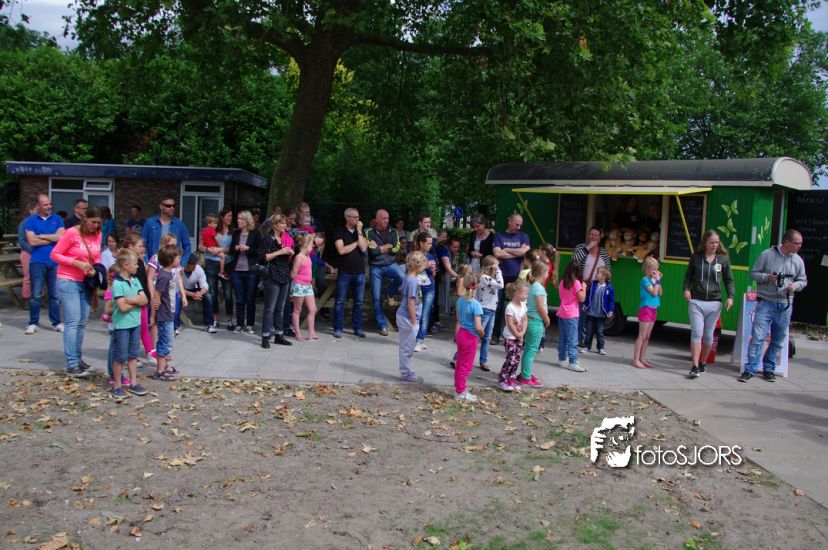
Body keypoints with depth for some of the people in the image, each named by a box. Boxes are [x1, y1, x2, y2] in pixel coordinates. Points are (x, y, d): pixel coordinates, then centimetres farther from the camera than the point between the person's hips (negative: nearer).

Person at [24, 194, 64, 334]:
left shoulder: (57, 220, 10)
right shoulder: (30, 220, 4)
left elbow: (60, 237, -5)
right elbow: (32, 241, -6)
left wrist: (41, 236, -5)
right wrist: (52, 238, -3)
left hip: (55, 261, 2)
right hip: (37, 262, -2)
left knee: (55, 294, 5)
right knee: (36, 295, 0)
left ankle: (56, 322, 13)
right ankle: (33, 323, 9)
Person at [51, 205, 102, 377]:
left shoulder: (97, 235, 2)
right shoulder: (71, 233, -14)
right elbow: (55, 254, -10)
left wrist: (95, 269, -7)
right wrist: (76, 262, -21)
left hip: (86, 283, 6)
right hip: (68, 282, -6)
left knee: (82, 322, 10)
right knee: (73, 322, -11)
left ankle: (78, 358, 20)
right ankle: (71, 365, -10)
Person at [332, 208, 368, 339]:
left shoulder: (361, 232, 10)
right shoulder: (340, 231, -1)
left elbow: (363, 248, -5)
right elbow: (341, 250, -12)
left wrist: (359, 232, -8)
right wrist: (356, 243, -5)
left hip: (359, 272, 3)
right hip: (344, 272, -3)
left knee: (358, 302, 7)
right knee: (340, 301, 0)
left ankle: (358, 328, 15)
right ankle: (338, 329, 7)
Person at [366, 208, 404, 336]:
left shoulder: (393, 232, 5)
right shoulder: (370, 233, -4)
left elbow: (397, 248, -7)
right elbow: (373, 251, -16)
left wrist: (380, 248, -8)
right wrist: (388, 246, -5)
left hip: (390, 265, 1)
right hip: (375, 267, -1)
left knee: (402, 277, -32)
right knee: (377, 298, 1)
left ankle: (389, 294, -1)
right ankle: (382, 326, 15)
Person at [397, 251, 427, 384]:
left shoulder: (409, 277, 6)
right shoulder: (413, 281, -21)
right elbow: (410, 303, -21)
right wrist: (414, 322, -17)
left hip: (404, 317, 10)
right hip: (408, 318, -10)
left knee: (406, 347, 17)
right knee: (407, 348, 1)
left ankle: (406, 372, 26)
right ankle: (406, 374, 10)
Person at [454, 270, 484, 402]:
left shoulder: (460, 300, 0)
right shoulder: (475, 304, -22)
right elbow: (478, 327, -25)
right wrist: (482, 334, -5)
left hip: (460, 333, 7)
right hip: (470, 337, -7)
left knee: (460, 364, 19)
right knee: (466, 366, 5)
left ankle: (459, 388, 33)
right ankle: (461, 393, 15)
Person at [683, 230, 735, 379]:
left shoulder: (723, 258, 4)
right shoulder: (696, 257, 3)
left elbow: (728, 280, 9)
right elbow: (688, 275, 10)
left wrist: (730, 296, -4)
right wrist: (686, 289, -7)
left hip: (714, 303, 1)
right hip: (696, 301, -1)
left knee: (708, 335, 10)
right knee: (696, 333, -9)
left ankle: (702, 363, 26)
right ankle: (694, 367, -10)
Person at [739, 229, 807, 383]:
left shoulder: (798, 261, 7)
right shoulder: (767, 255, -4)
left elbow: (803, 280, 16)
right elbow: (753, 273, 1)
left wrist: (795, 286, -6)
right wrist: (767, 277, -16)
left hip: (785, 305, 4)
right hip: (766, 302, -4)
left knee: (778, 340, 9)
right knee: (757, 337, -10)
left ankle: (769, 369, 22)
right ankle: (750, 369, -5)